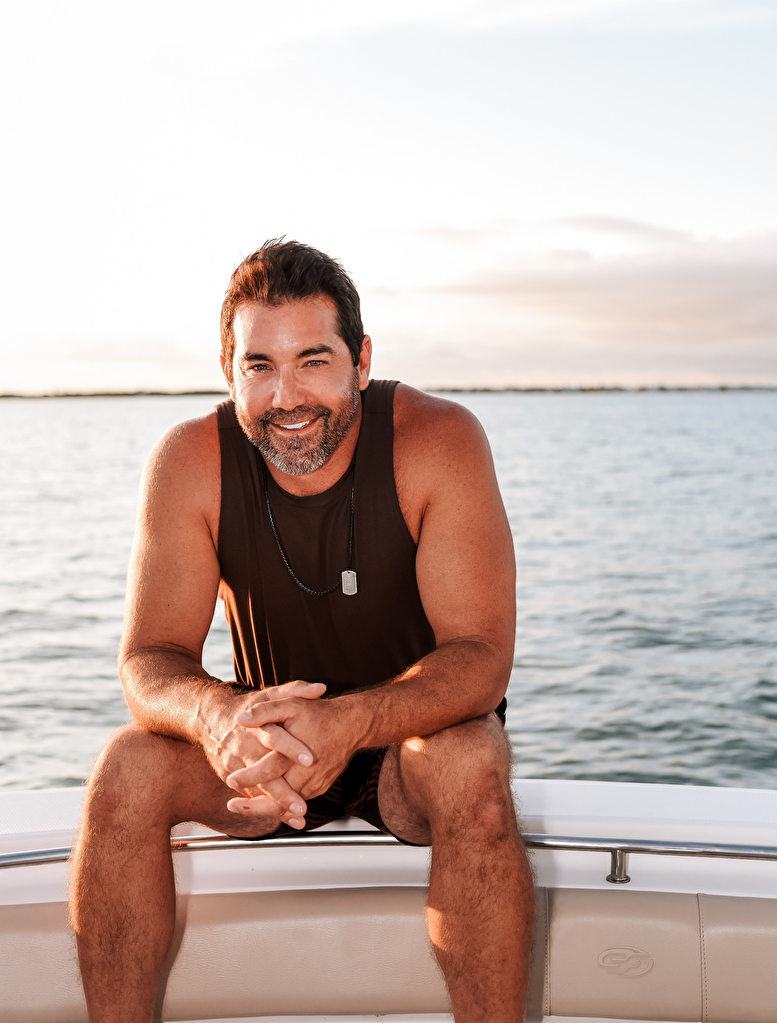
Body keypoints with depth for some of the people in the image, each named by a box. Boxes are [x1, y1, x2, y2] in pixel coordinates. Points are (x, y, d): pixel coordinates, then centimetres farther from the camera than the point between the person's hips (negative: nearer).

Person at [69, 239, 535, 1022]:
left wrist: (348, 723, -45)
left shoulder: (438, 442, -21)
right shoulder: (190, 461, -14)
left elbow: (481, 655, -25)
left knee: (472, 767, -34)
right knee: (128, 768, -24)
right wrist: (219, 716, -43)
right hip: (265, 747, 2)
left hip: (414, 734, -2)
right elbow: (149, 661, -18)